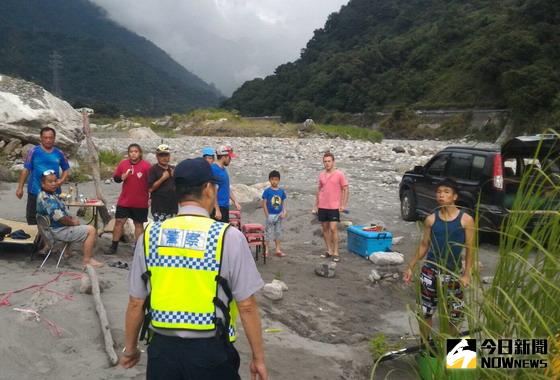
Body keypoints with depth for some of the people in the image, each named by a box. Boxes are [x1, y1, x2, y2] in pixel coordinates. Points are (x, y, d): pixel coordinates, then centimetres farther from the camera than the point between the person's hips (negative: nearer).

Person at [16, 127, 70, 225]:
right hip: (35, 191, -2)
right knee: (32, 217, 4)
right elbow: (26, 170, -5)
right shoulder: (34, 151, -6)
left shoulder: (59, 153, 3)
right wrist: (20, 188, -7)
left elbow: (66, 169, 13)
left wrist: (61, 180, -6)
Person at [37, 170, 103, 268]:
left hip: (59, 228, 11)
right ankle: (87, 260, -10)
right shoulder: (47, 199, -23)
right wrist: (72, 222, -11)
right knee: (91, 230, -14)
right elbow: (60, 218, -28)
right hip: (59, 231, -11)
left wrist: (72, 218, 5)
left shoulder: (51, 195, 10)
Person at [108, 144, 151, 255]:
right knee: (119, 221, 7)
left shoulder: (146, 165, -9)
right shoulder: (123, 163, 2)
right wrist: (122, 177, -13)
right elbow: (116, 178, 9)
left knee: (138, 224, 8)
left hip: (140, 202, -3)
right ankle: (114, 247, 17)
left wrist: (151, 198, -7)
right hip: (124, 201, 3)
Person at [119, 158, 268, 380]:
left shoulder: (150, 235, -2)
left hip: (163, 349, 3)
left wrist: (129, 348, 19)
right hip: (210, 352, -2)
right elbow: (247, 306, -10)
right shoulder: (228, 236, -12)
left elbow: (136, 303, 4)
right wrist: (258, 358, 2)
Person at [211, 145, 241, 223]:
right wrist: (217, 209, -21)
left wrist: (235, 201, 17)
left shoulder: (223, 169, 13)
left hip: (225, 207, 9)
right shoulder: (214, 169, -15)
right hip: (218, 207, -9)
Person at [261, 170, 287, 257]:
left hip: (279, 215, 4)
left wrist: (284, 212, -7)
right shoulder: (267, 191, -9)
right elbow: (264, 203, -9)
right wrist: (267, 216, -12)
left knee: (278, 233, 13)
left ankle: (278, 250, 21)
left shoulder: (281, 191, 2)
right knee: (268, 233, 3)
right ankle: (266, 250, 14)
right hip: (270, 215, -4)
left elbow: (283, 203, 6)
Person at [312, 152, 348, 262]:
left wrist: (343, 205, -8)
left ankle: (336, 253, -1)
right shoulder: (321, 175, 8)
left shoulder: (339, 174, -5)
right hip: (322, 207, 5)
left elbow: (345, 190, -2)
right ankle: (329, 251, 19)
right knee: (325, 228, 9)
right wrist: (316, 205, 14)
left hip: (334, 207, -5)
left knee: (333, 228, -9)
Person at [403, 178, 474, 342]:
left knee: (455, 312, 9)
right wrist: (410, 267, 6)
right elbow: (424, 245, 6)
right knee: (426, 310, 9)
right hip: (430, 271, 1)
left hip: (453, 273, -1)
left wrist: (467, 273, -10)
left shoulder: (466, 220, -8)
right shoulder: (431, 219, -3)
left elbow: (469, 249, -4)